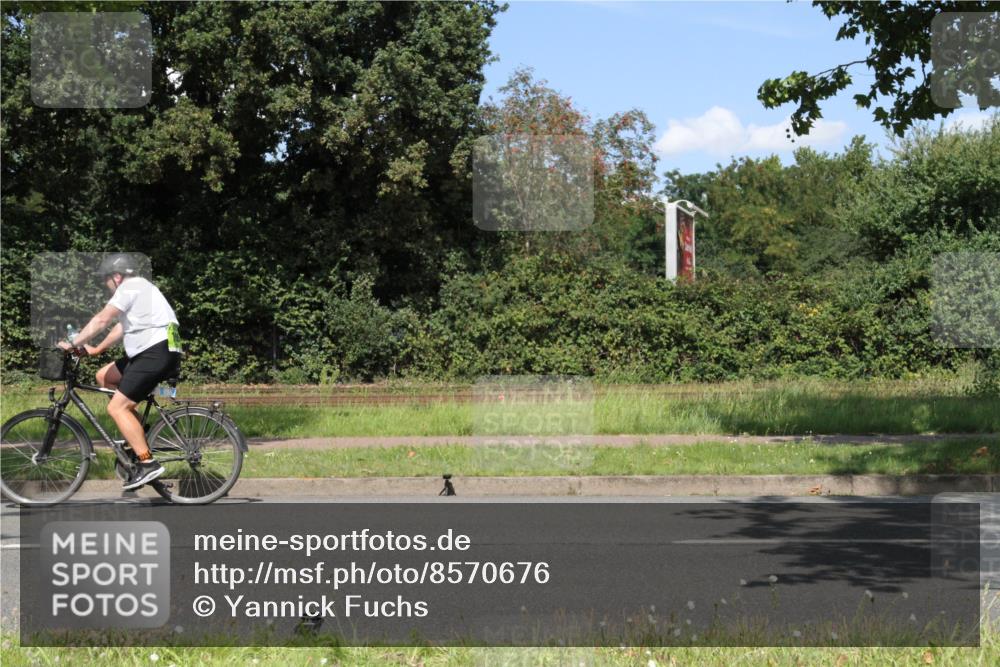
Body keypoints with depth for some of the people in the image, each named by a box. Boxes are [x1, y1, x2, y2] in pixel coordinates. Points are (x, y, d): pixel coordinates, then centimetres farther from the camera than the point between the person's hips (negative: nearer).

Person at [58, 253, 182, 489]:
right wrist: (96, 349, 24)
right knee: (104, 376, 16)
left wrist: (73, 344, -8)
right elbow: (122, 327, 27)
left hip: (157, 352, -10)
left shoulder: (130, 287, -8)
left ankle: (148, 463, -15)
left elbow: (101, 320, -14)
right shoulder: (138, 288, 24)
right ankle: (137, 432, 14)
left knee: (117, 407, -12)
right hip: (148, 352, 10)